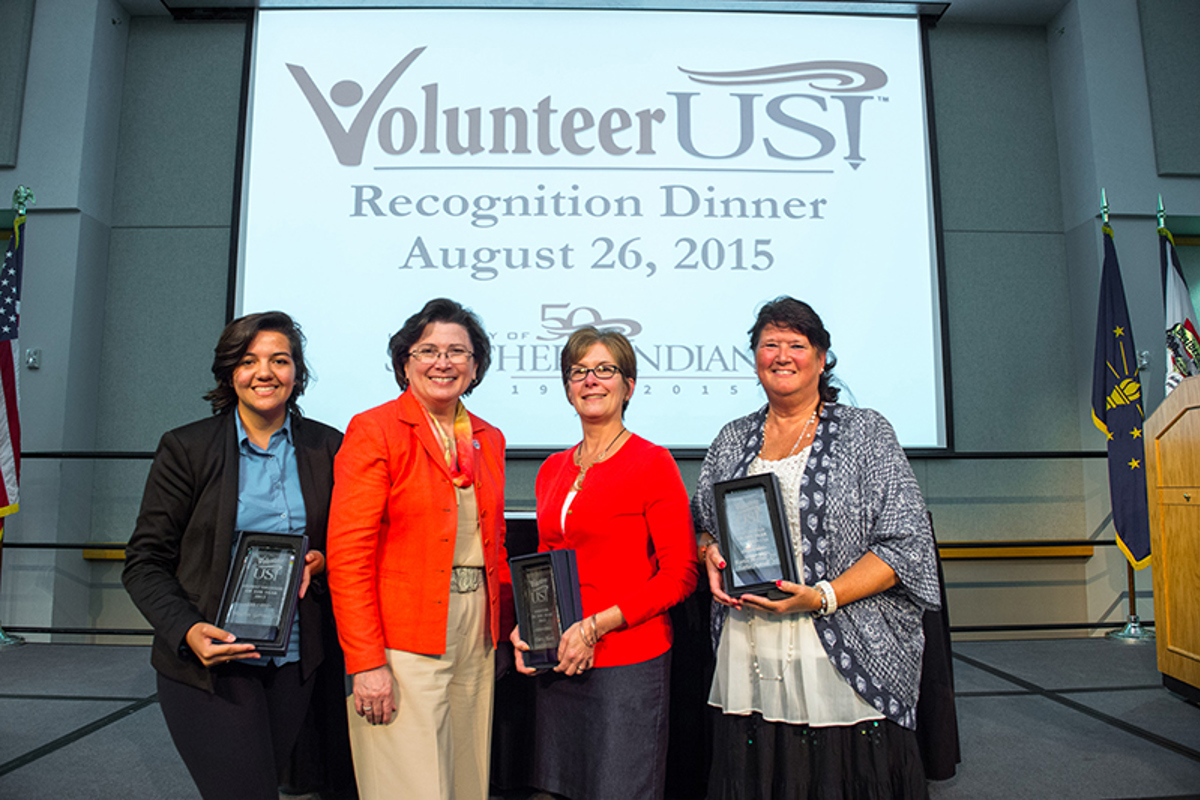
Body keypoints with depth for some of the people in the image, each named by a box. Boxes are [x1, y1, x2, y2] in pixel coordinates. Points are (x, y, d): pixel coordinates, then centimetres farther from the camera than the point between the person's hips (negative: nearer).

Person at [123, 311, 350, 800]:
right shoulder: (186, 448, -5)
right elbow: (145, 562, -3)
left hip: (294, 663, 3)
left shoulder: (326, 447, 1)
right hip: (207, 666, -3)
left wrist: (321, 561, -10)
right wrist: (186, 631, -18)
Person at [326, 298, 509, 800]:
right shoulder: (374, 431, -7)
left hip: (476, 637, 6)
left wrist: (504, 630, 8)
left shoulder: (489, 440, 11)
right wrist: (365, 662, -15)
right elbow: (347, 555, -11)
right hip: (404, 642, -6)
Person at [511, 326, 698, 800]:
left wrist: (595, 626, -16)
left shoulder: (651, 463, -9)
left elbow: (680, 575, -12)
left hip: (629, 663, -5)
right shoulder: (552, 470, 9)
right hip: (558, 664, 6)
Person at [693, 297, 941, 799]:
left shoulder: (865, 432, 2)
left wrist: (822, 597, -16)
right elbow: (702, 524, 23)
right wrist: (712, 555, 0)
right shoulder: (732, 441, 13)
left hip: (844, 664, -3)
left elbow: (907, 543, -5)